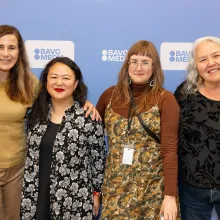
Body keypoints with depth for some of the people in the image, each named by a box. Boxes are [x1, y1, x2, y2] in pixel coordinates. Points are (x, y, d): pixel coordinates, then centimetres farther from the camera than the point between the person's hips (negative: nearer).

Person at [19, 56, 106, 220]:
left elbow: (98, 159, -5)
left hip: (75, 201, -3)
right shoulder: (37, 113, 2)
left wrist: (96, 193, -1)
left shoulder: (89, 117, -11)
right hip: (37, 197, 4)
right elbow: (31, 157, 10)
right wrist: (27, 195, 12)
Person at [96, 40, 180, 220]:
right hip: (116, 187, 3)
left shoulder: (165, 99, -7)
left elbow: (169, 150, -11)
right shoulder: (111, 95, 2)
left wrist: (170, 195, -14)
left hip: (153, 188, -2)